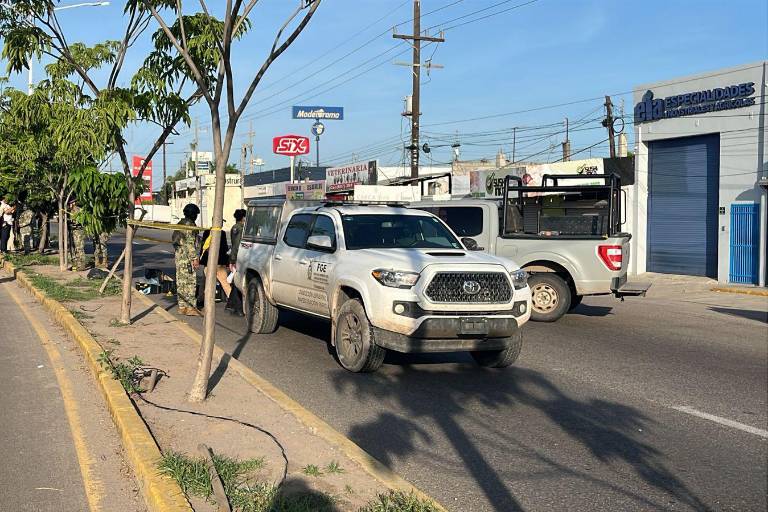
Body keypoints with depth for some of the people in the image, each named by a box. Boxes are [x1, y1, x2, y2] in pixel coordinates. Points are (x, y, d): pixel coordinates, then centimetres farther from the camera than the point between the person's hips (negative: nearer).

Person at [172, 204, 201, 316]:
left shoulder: (180, 223, 16)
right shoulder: (189, 224, -13)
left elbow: (174, 238, 22)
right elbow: (190, 243, -18)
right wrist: (195, 258, -17)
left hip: (178, 254, 10)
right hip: (187, 256, -10)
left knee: (181, 281, 11)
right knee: (190, 281, -8)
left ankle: (182, 306, 14)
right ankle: (190, 308, -9)